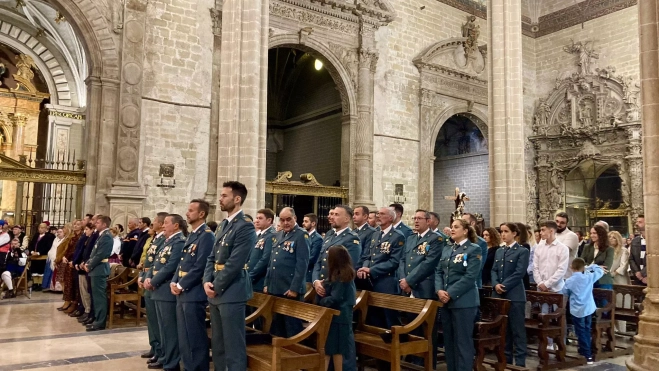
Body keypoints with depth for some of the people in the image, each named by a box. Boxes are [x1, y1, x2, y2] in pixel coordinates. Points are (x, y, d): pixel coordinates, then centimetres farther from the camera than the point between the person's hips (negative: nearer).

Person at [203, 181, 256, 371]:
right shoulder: (223, 225, 14)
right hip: (215, 292, 9)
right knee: (217, 343, 17)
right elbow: (212, 258, 14)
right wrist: (207, 282, 0)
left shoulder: (245, 226, -13)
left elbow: (234, 263, -18)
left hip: (231, 293, -9)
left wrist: (216, 287, -13)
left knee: (233, 345, -1)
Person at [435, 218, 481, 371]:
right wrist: (439, 290, -8)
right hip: (445, 301, 7)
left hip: (463, 301, -6)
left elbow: (470, 277, -15)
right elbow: (438, 272, 10)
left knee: (463, 340, 0)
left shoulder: (474, 249, -6)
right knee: (448, 340, 13)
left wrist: (451, 293, -17)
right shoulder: (446, 249, 14)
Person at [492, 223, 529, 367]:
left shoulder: (523, 251, -4)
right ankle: (506, 359, 22)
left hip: (514, 295, -6)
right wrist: (496, 284, -9)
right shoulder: (499, 251, 15)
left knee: (517, 329, 0)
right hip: (499, 295, 6)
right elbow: (494, 270, 10)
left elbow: (519, 273, -12)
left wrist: (504, 286, -17)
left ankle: (520, 362, 8)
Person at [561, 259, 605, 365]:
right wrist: (591, 267, 18)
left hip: (577, 310, -3)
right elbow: (600, 271, 12)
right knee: (587, 331, 17)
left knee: (581, 332, 4)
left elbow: (564, 293, 2)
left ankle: (588, 355, 1)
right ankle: (585, 350, 25)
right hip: (589, 309, 4)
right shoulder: (589, 277, -5)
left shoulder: (569, 281, -12)